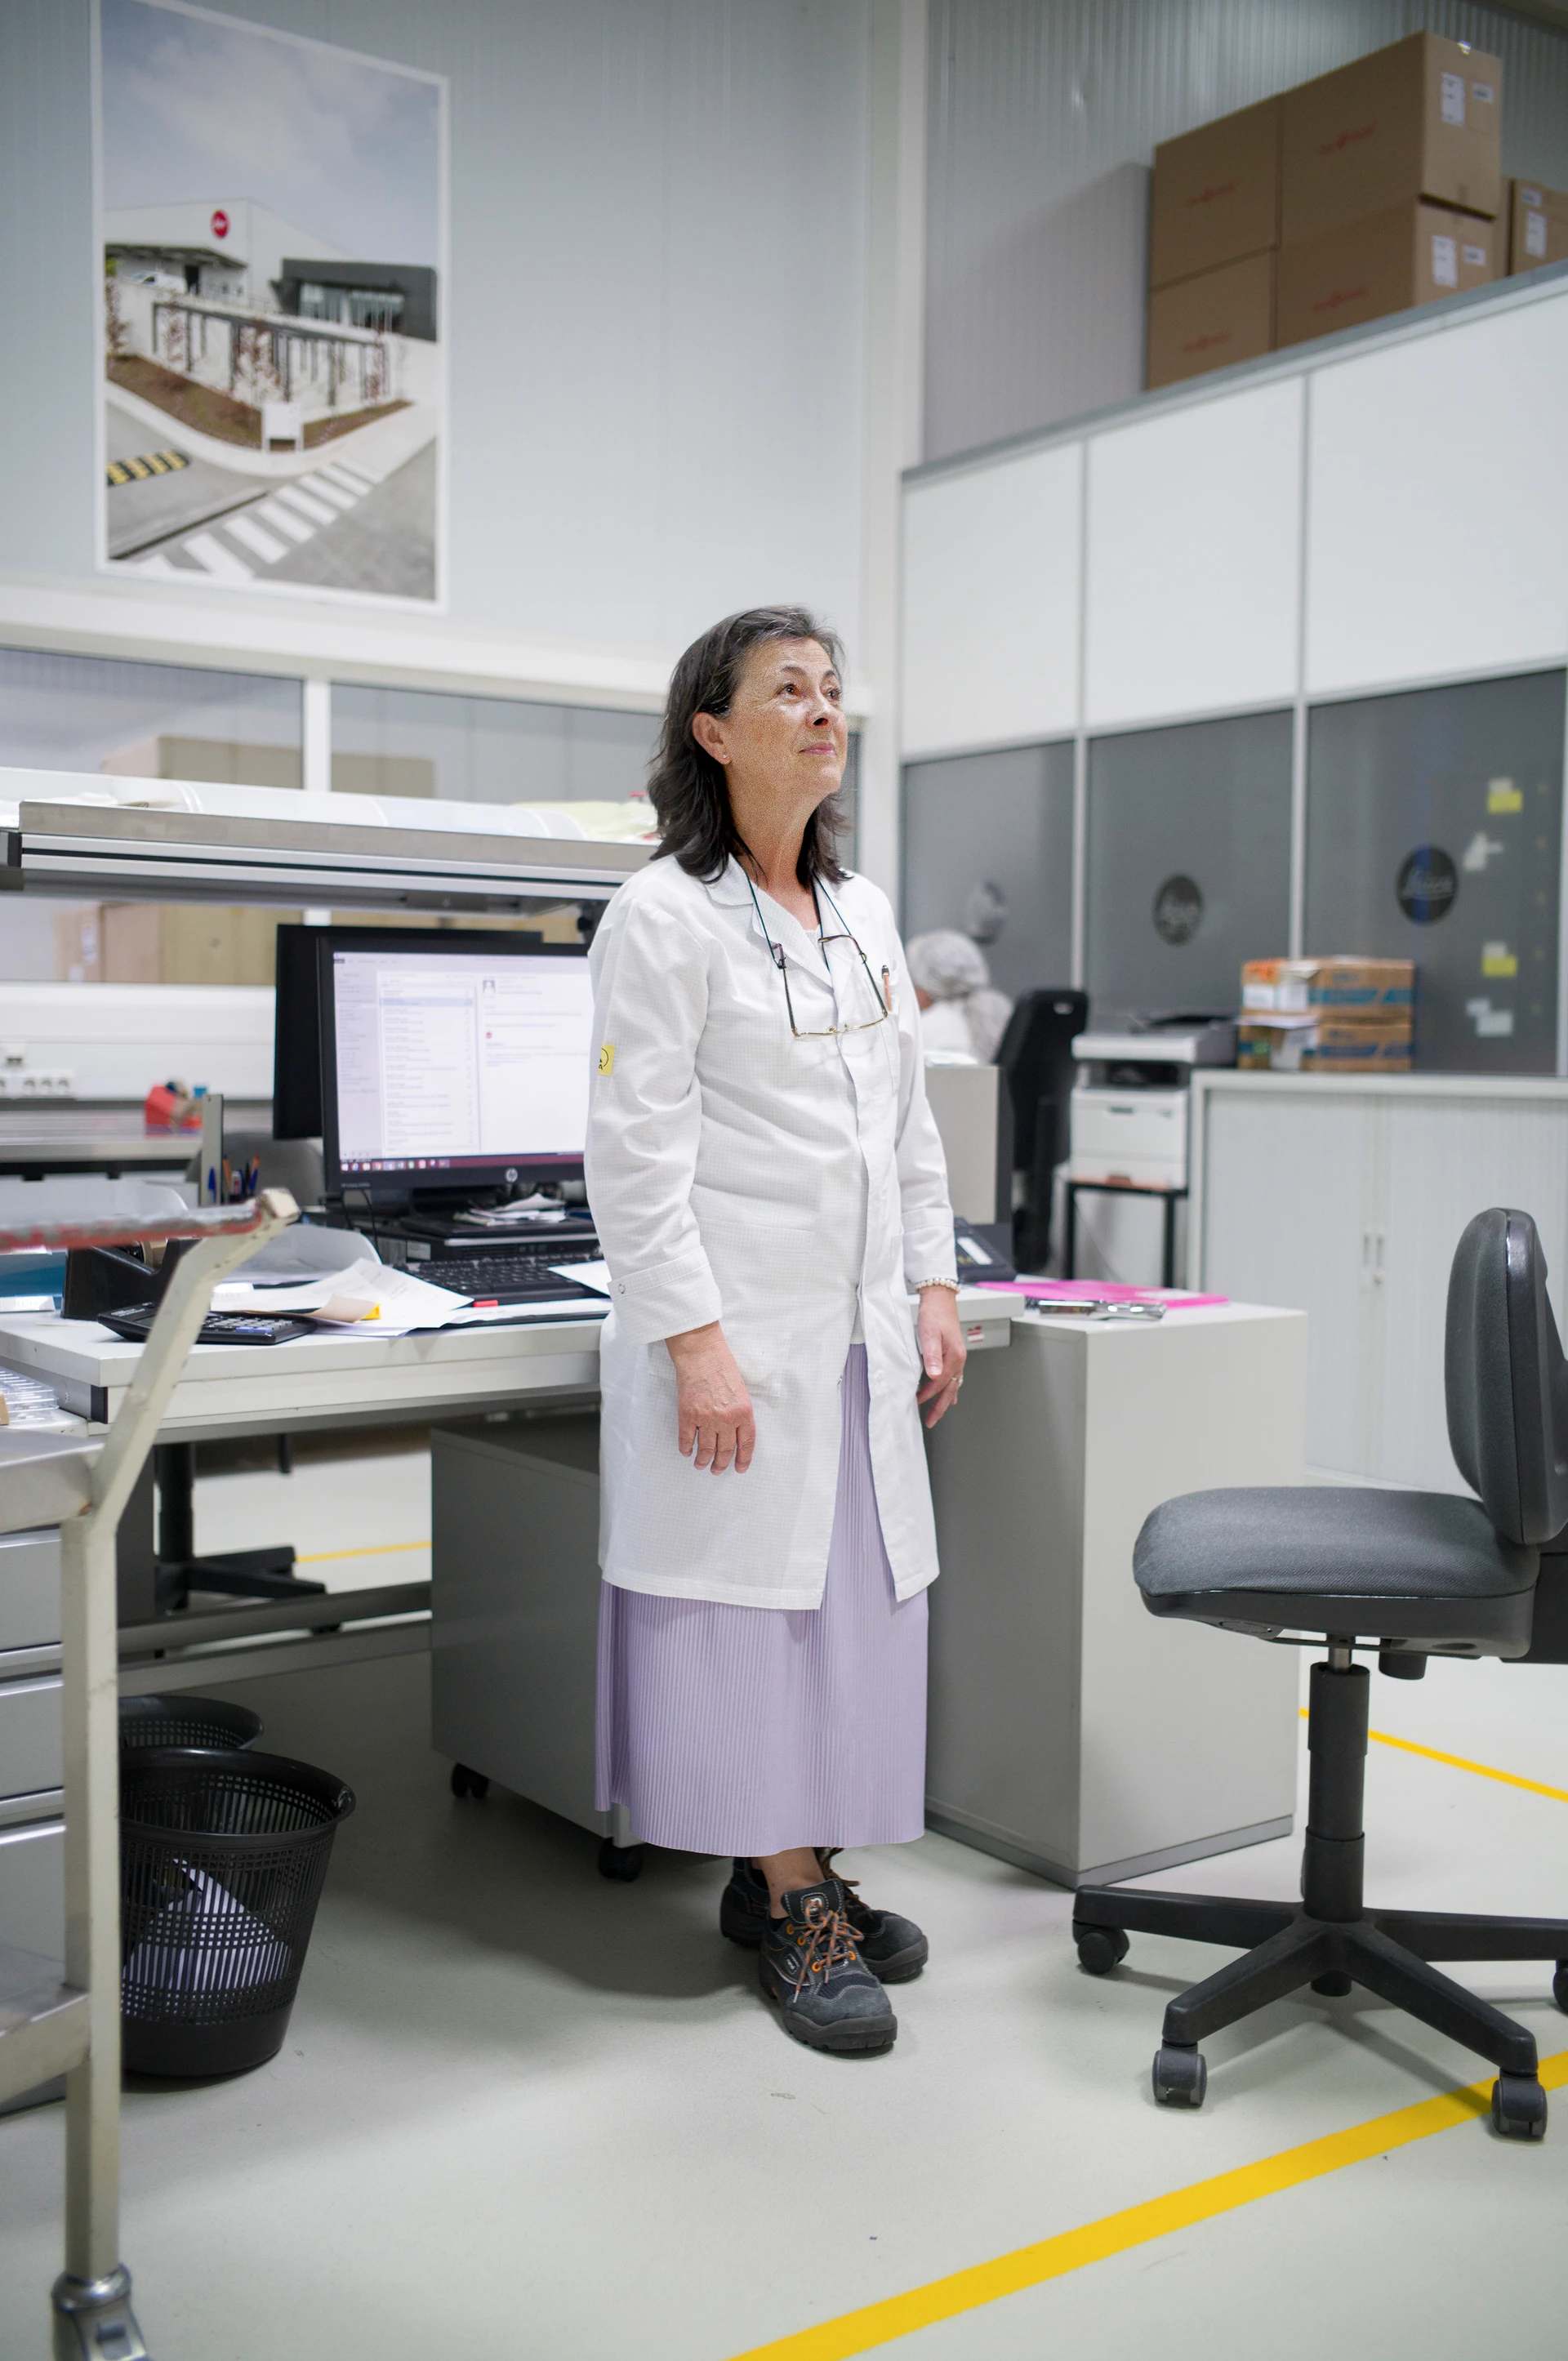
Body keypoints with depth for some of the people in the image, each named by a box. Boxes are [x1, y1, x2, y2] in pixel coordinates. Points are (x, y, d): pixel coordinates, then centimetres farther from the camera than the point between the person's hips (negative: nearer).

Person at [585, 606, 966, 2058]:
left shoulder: (861, 913, 14)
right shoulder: (663, 917, -8)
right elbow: (639, 1152, -13)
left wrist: (933, 1284, 12)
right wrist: (695, 1341, -18)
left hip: (860, 1334, 7)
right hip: (737, 1334, -7)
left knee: (855, 1597, 10)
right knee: (751, 1602, 0)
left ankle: (791, 1871, 25)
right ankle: (795, 1907, 13)